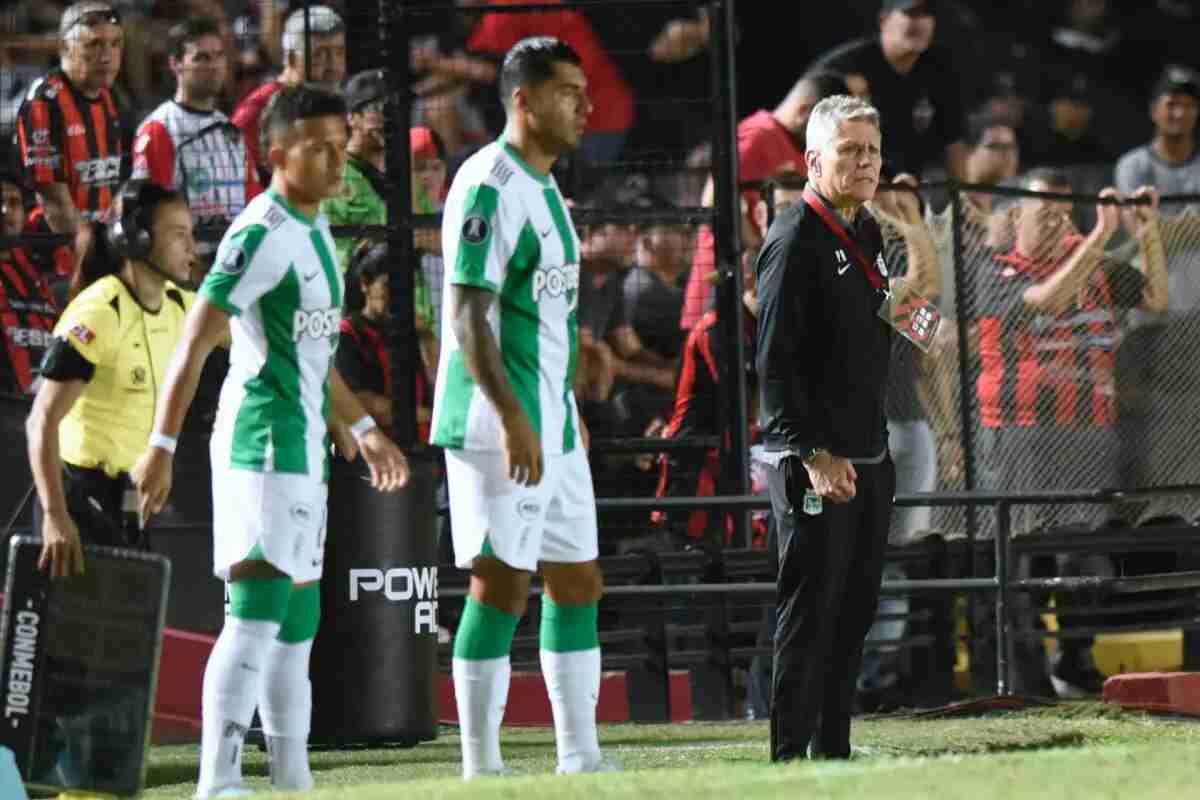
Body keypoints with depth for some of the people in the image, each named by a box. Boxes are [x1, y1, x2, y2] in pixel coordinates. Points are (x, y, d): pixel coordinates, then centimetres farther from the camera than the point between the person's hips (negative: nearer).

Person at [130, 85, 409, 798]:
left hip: (305, 447, 10)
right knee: (259, 606, -17)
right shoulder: (261, 235, -14)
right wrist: (162, 447, -23)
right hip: (262, 442, -10)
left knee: (299, 616, 14)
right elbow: (195, 344, -18)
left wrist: (361, 430, 32)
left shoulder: (315, 231, 15)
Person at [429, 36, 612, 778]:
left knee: (578, 583, 10)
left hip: (553, 427, 10)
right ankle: (481, 768, -4)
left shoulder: (545, 188, 16)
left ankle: (581, 757, 16)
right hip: (501, 428, -10)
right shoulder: (490, 186, -13)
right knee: (502, 586, -7)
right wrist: (512, 418, -24)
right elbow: (467, 314, -19)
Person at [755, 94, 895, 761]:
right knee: (809, 612, -7)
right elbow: (775, 360, -18)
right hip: (813, 461, -9)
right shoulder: (796, 240, -12)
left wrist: (877, 448, 19)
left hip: (868, 457, 9)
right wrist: (815, 453, -23)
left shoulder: (867, 235, 16)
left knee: (855, 610, 11)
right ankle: (790, 757, -5)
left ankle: (833, 751, 17)